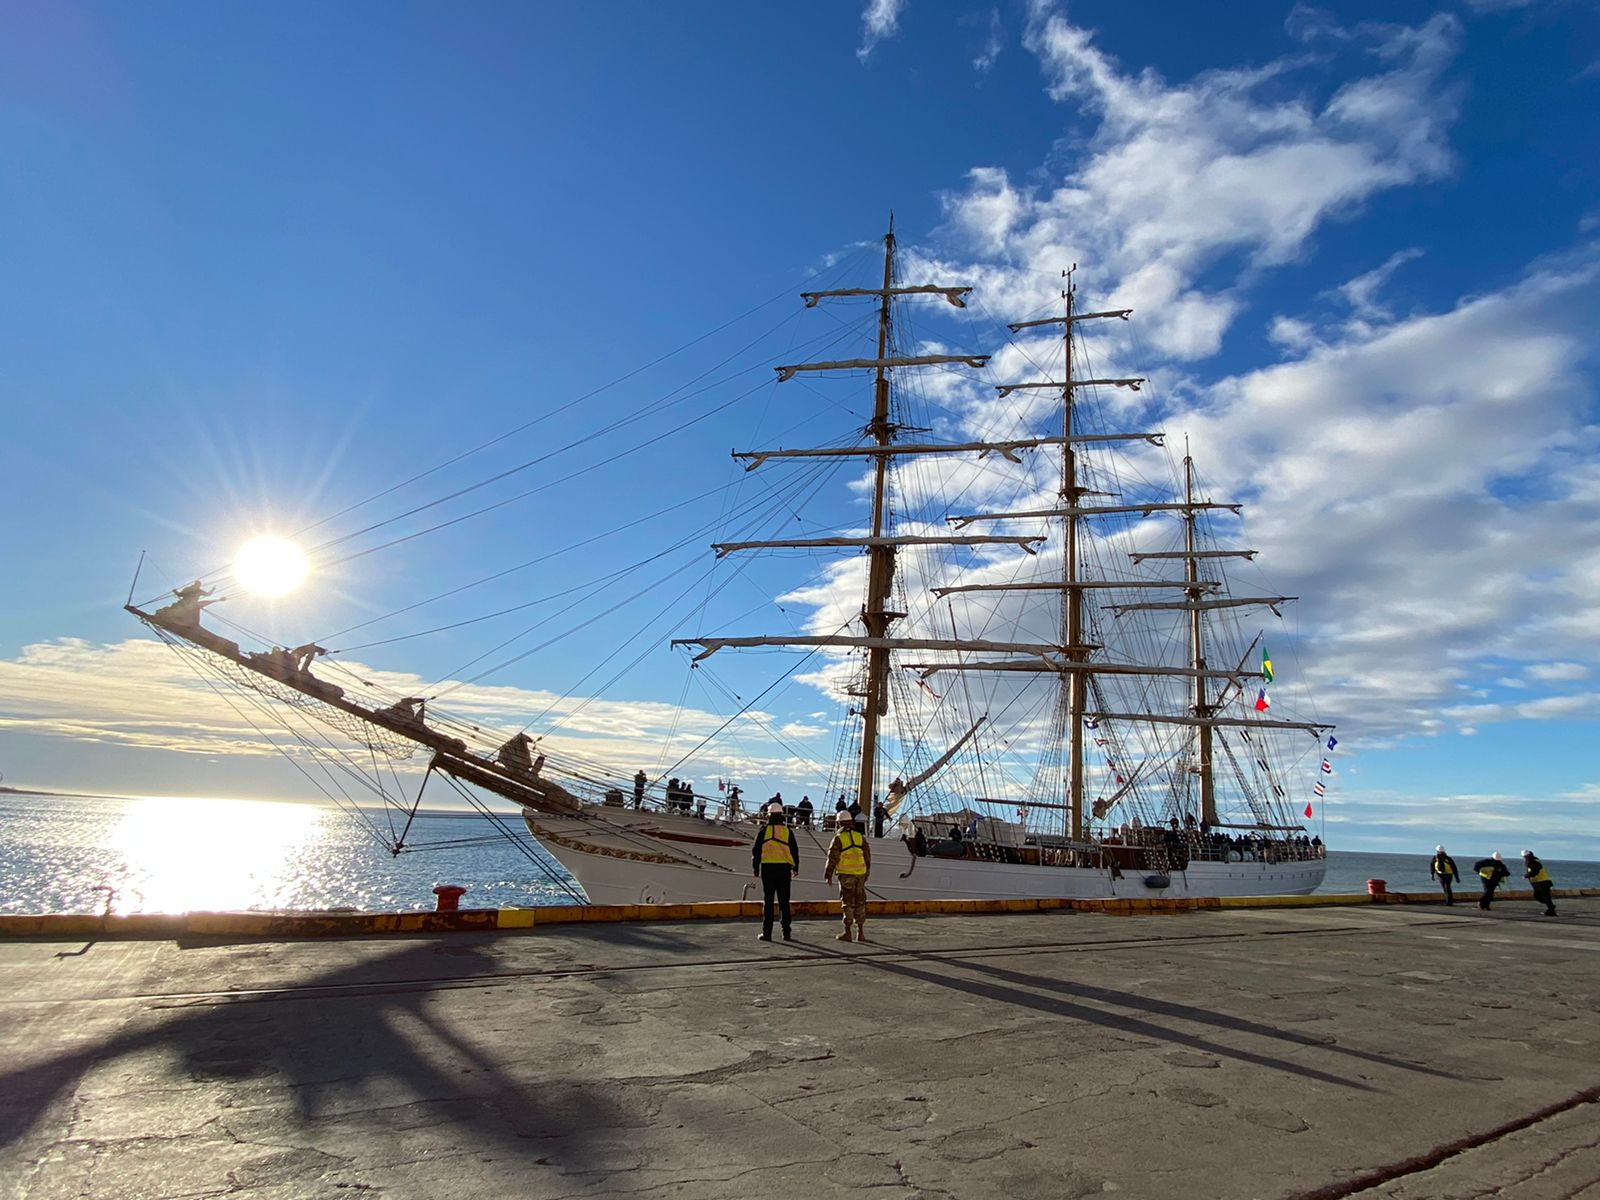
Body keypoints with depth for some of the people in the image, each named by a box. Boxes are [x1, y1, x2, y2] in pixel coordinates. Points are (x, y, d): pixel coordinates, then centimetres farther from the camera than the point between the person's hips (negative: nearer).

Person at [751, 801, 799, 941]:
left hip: (767, 868, -1)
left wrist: (755, 867, 12)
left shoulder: (764, 830, 0)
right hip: (784, 868, 1)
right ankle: (786, 932, 8)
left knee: (768, 901, 3)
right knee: (784, 901, 7)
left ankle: (766, 932, 2)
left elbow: (756, 850, 2)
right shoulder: (787, 830, 3)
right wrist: (795, 867, 19)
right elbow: (794, 850, 8)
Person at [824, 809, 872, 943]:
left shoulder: (838, 838, -5)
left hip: (846, 874, -4)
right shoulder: (860, 837, 9)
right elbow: (867, 856, 12)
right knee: (860, 902, 10)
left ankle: (847, 931, -1)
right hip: (860, 873, 4)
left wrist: (828, 875, -2)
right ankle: (860, 932, 12)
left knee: (847, 902, 0)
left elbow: (832, 858, -8)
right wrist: (867, 873, 20)